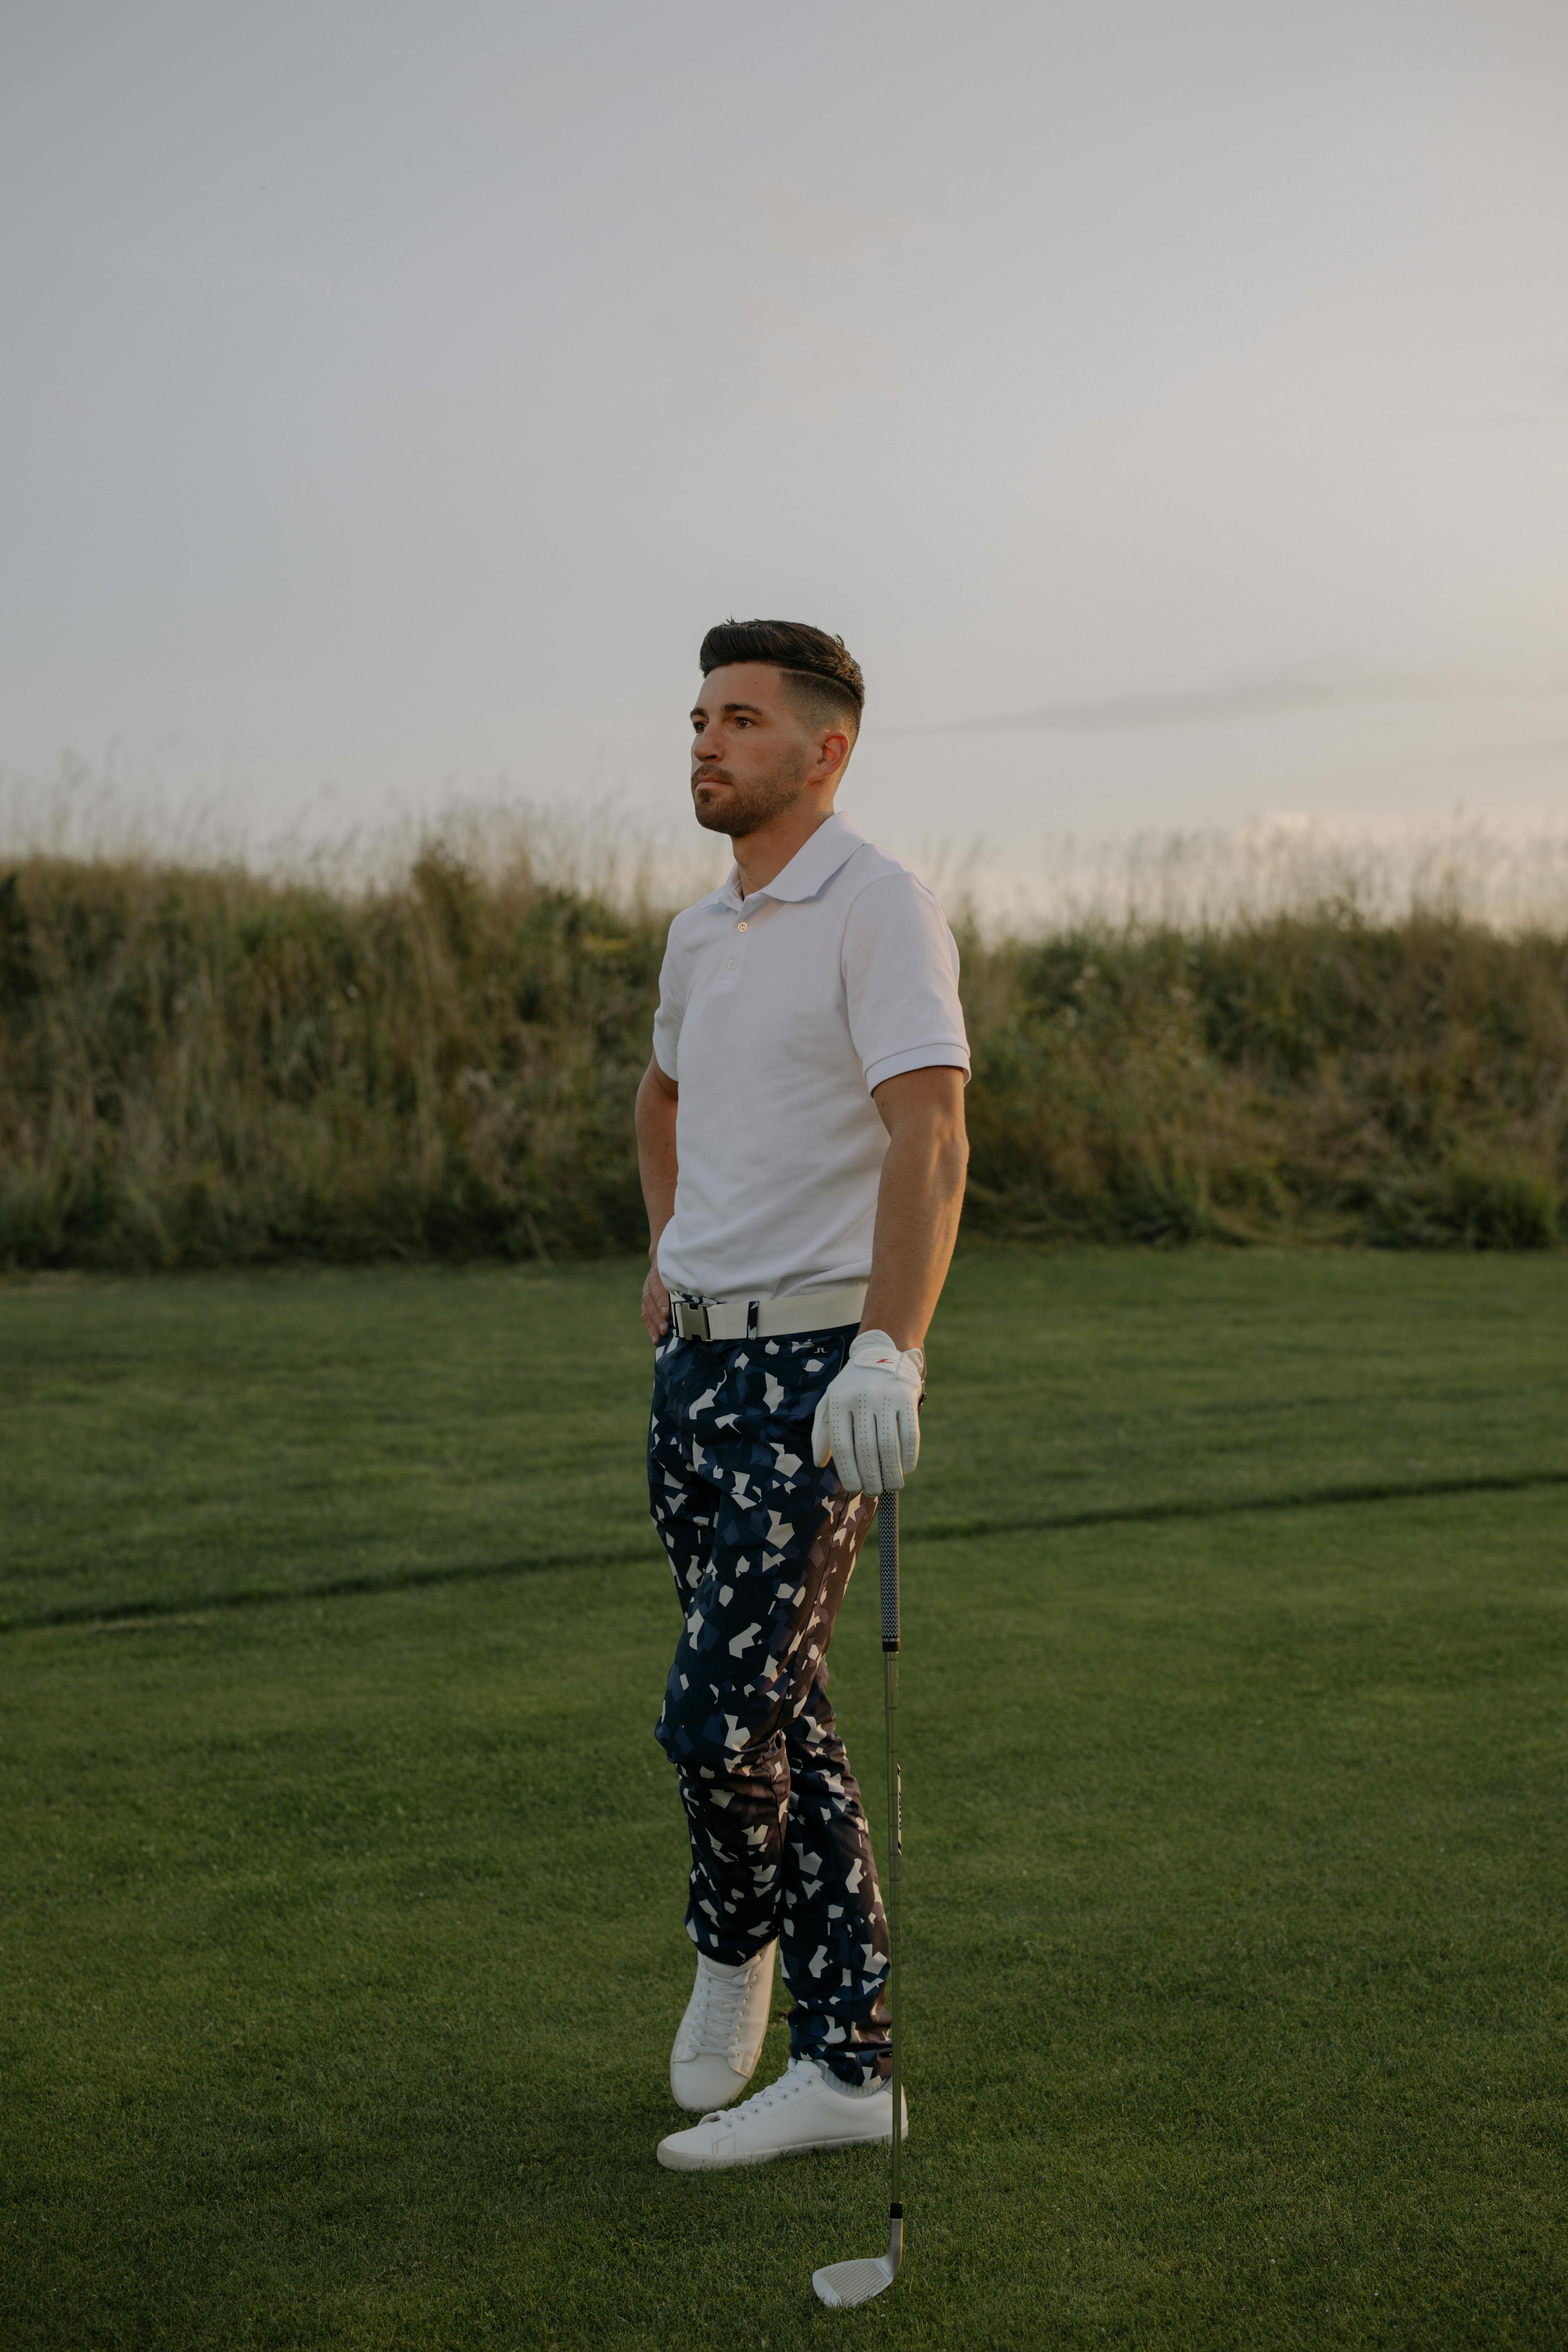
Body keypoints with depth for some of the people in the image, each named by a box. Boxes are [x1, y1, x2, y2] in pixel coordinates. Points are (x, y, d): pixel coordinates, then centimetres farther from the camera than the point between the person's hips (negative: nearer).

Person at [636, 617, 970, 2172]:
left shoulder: (881, 909, -11)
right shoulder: (703, 933, 15)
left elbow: (929, 1138, -23)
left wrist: (888, 1351, -33)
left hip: (820, 1366, -8)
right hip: (699, 1361, 8)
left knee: (719, 1718, -11)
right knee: (774, 1721, 11)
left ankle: (736, 1938, 16)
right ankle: (840, 2063, 22)